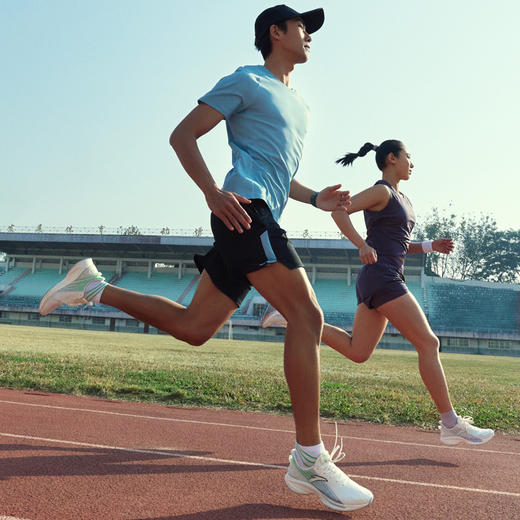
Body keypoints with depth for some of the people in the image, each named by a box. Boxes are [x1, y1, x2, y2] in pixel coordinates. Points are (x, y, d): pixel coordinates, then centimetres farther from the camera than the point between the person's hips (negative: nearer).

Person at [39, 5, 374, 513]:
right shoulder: (245, 81, 5)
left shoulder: (299, 106, 30)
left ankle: (94, 287, 21)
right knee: (306, 315, -17)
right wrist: (214, 192, -17)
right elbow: (182, 136, -1)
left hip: (259, 215, 9)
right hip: (245, 208, -9)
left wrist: (315, 197, 18)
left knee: (191, 326, 7)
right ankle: (308, 461, -13)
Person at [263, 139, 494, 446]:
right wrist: (363, 246, -24)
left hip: (385, 280, 10)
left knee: (357, 352, 8)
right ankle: (452, 425, 1)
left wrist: (431, 246, 14)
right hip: (382, 276, -10)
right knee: (428, 343, -6)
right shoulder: (382, 191, -5)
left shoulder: (402, 199, 23)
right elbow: (339, 211, -15)